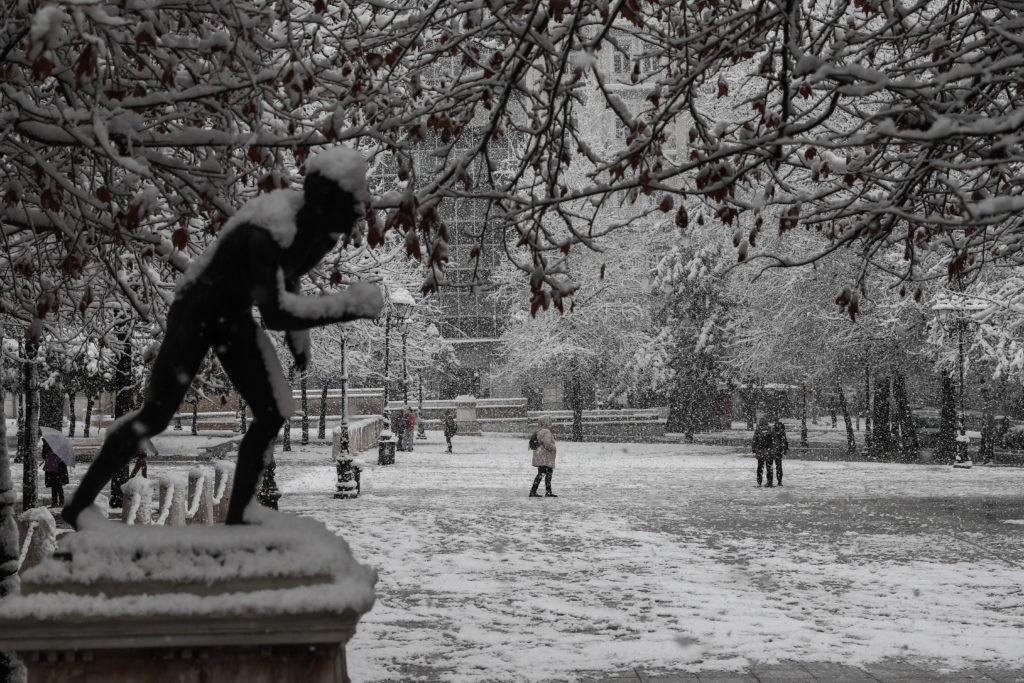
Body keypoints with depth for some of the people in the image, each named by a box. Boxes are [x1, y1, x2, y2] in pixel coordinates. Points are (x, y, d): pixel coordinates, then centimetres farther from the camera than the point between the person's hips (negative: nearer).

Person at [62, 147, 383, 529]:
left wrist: (297, 335, 9)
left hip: (235, 319, 8)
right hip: (196, 314, -8)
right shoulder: (266, 230, -35)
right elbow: (274, 311, -43)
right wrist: (347, 307, -44)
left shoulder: (314, 227, -9)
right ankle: (79, 504, 6)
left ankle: (235, 516, 7)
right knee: (155, 416, -8)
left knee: (273, 415, -3)